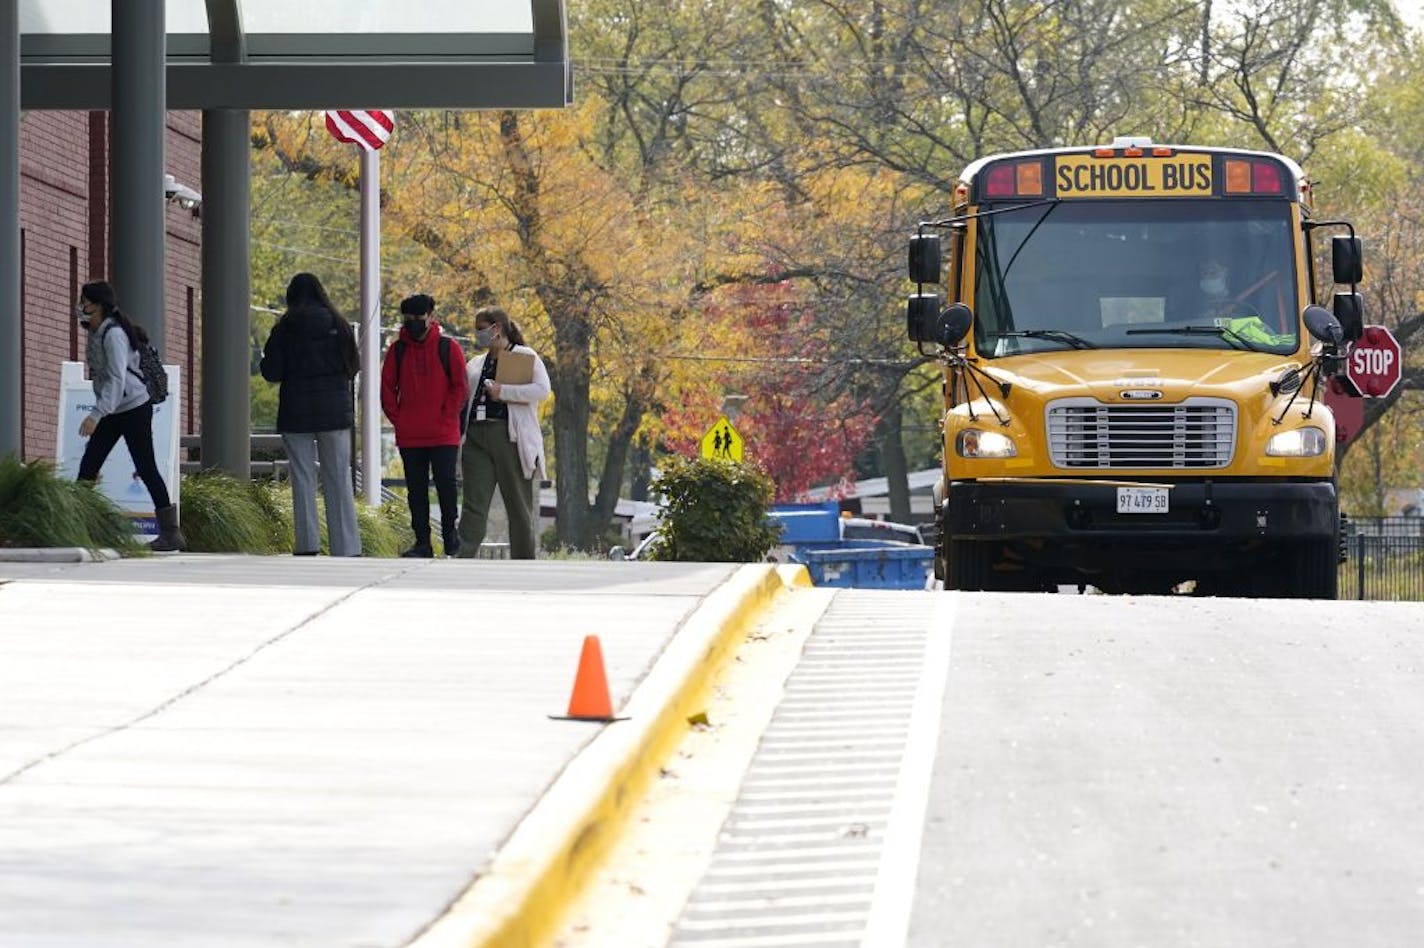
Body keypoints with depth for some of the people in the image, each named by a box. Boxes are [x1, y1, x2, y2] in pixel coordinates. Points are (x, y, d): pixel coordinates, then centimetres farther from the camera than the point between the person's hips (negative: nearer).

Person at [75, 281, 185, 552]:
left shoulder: (113, 335, -20)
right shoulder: (95, 334, 8)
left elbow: (117, 380, -27)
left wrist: (97, 415, -33)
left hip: (134, 408, -9)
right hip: (112, 412, 9)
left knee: (146, 468, -6)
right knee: (88, 465, 3)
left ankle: (171, 533, -1)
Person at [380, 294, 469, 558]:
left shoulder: (447, 348, 1)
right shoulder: (397, 350, 8)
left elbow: (461, 386, 0)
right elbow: (387, 388, 11)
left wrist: (447, 417, -6)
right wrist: (397, 418, 2)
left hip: (444, 434, -3)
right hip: (409, 437, 3)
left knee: (446, 484, -4)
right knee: (416, 489, 4)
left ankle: (449, 531, 14)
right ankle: (422, 542, 8)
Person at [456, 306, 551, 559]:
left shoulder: (526, 356, 2)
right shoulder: (476, 364, 21)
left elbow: (543, 390, -13)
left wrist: (503, 392, -15)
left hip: (510, 437, -4)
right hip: (477, 438, 4)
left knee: (519, 506, 4)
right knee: (474, 504, -7)